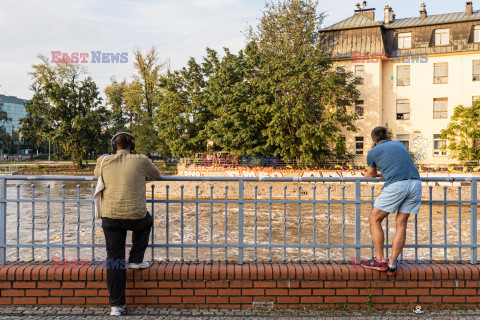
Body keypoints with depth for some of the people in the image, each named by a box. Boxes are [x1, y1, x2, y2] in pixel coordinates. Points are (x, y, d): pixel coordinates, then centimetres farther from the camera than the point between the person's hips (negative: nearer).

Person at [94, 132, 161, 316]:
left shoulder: (104, 162, 6)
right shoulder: (141, 161, 1)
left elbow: (97, 173, 30)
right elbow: (156, 174, 20)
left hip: (110, 217, 2)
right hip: (136, 216, -1)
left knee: (114, 260, 9)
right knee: (146, 223, 35)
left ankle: (116, 305, 12)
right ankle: (135, 260, 30)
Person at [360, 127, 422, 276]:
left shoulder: (373, 152, 14)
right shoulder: (399, 144, 28)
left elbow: (371, 174, 29)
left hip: (396, 185, -5)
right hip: (415, 183, 5)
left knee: (374, 220, 7)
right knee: (401, 224, 10)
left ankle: (380, 260, 4)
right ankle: (392, 264, 6)